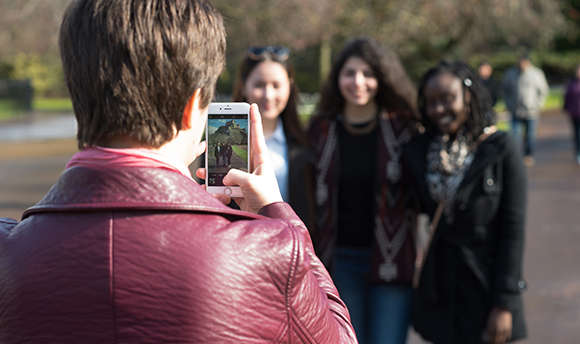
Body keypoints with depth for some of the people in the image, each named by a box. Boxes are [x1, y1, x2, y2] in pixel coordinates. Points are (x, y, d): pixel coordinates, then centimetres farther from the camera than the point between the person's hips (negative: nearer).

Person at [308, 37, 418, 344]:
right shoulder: (321, 129, 4)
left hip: (392, 261, -2)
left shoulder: (404, 127, -1)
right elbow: (312, 198, 9)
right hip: (341, 261, 2)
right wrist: (313, 263, 7)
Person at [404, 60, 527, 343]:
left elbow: (513, 228, -10)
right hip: (439, 286, 4)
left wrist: (504, 303, -12)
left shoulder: (501, 149, -10)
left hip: (486, 285, -4)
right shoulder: (418, 151, 1)